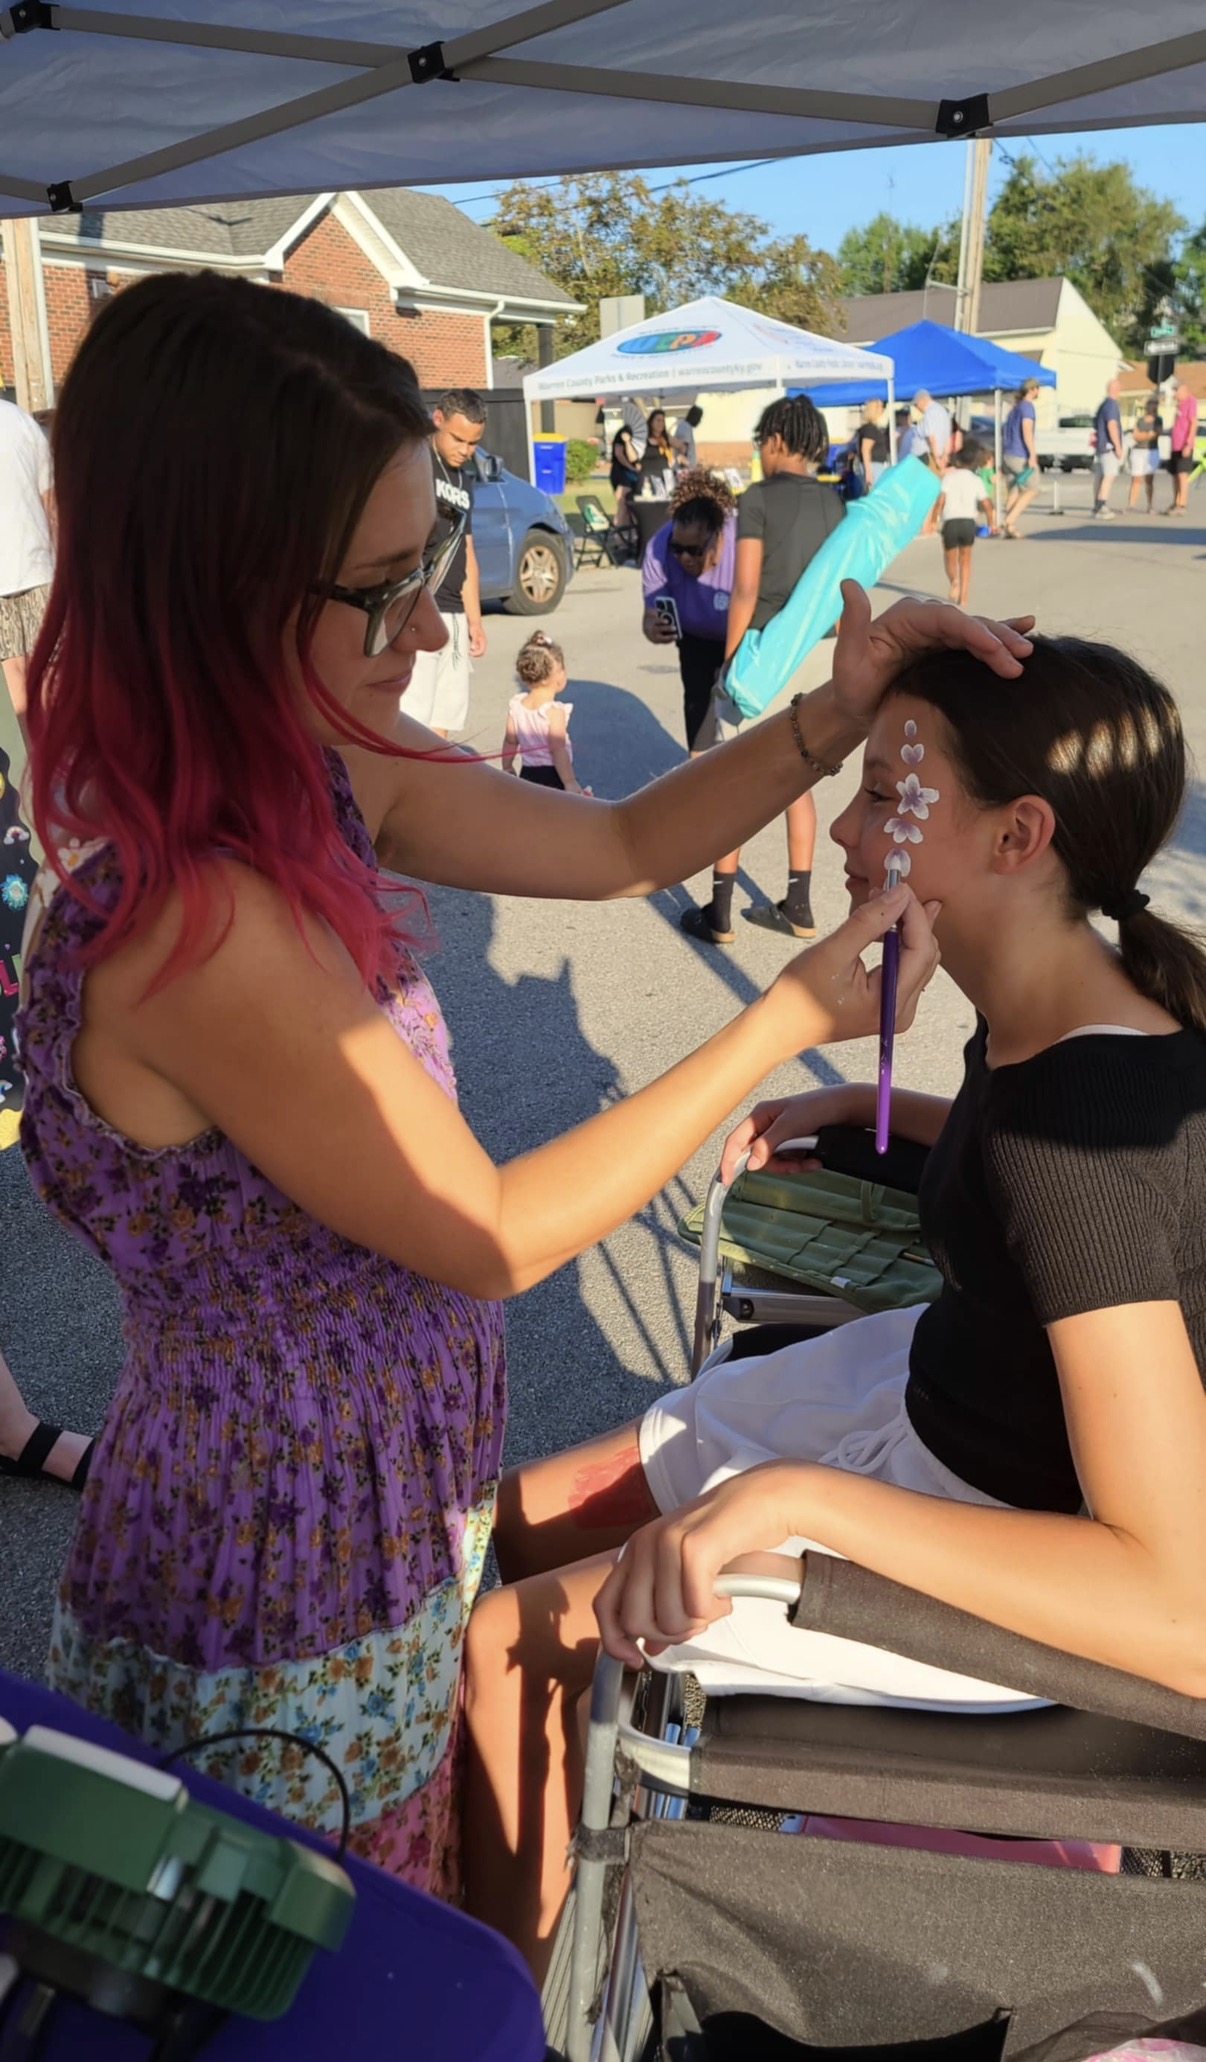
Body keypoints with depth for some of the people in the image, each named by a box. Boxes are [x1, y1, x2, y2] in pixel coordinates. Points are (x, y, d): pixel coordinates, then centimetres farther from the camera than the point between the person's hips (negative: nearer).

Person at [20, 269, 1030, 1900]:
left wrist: (831, 720, -10)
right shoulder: (194, 923, -34)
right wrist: (796, 1016, -18)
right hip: (287, 1591, -7)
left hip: (385, 1500, 7)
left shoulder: (318, 779, -7)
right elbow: (492, 1237, -24)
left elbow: (619, 847, 4)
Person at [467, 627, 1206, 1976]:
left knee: (510, 1633, -2)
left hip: (1008, 1560, -8)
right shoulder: (1052, 1017, -8)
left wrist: (794, 1497, -39)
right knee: (507, 1523, 11)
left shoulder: (1083, 1142, -35)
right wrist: (856, 1106, 7)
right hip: (925, 1397, 8)